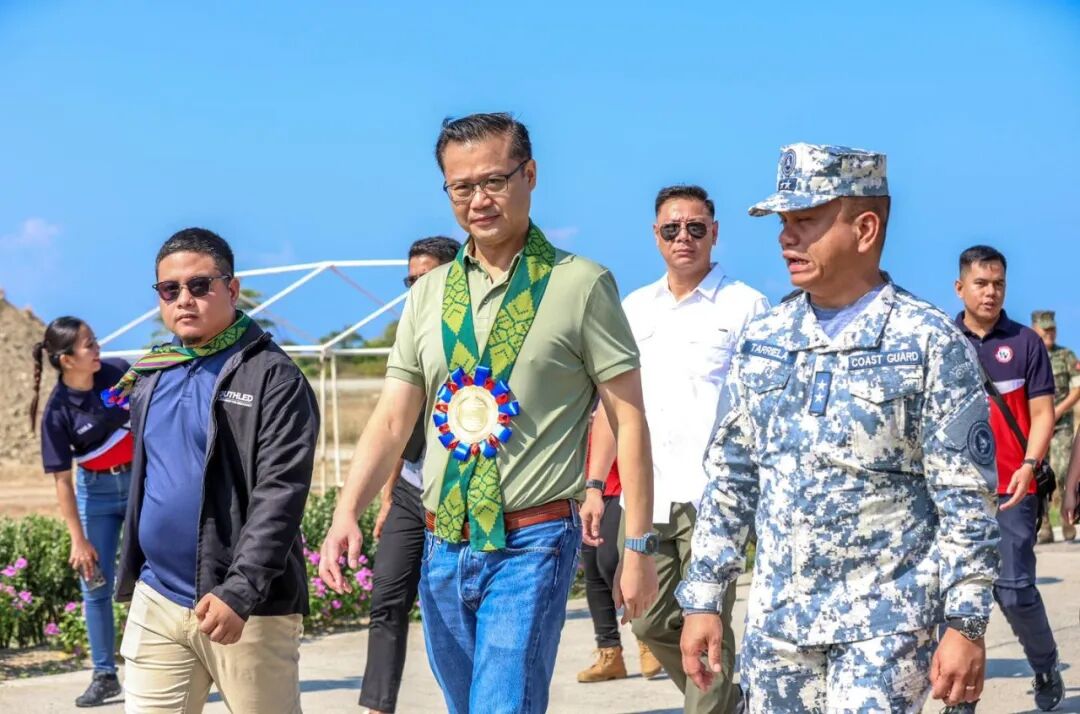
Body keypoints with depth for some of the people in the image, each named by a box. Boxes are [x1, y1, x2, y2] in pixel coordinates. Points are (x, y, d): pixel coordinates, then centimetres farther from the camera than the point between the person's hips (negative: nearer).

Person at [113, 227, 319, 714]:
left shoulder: (272, 377, -8)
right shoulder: (150, 377, 13)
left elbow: (280, 496, -17)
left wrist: (239, 592, -25)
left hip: (249, 609, -6)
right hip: (156, 602, 6)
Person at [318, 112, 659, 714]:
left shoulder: (580, 285, -3)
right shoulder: (429, 295, 10)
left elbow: (629, 420, -4)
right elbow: (392, 421, 10)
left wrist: (639, 548, -8)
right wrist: (346, 514, -5)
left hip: (531, 548, -5)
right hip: (444, 548, 6)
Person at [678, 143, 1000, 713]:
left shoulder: (930, 343, -6)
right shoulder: (761, 341, 8)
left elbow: (966, 501, -7)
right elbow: (729, 480, 12)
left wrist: (965, 624, -11)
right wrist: (704, 599, 7)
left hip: (886, 623, -5)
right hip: (775, 620, 5)